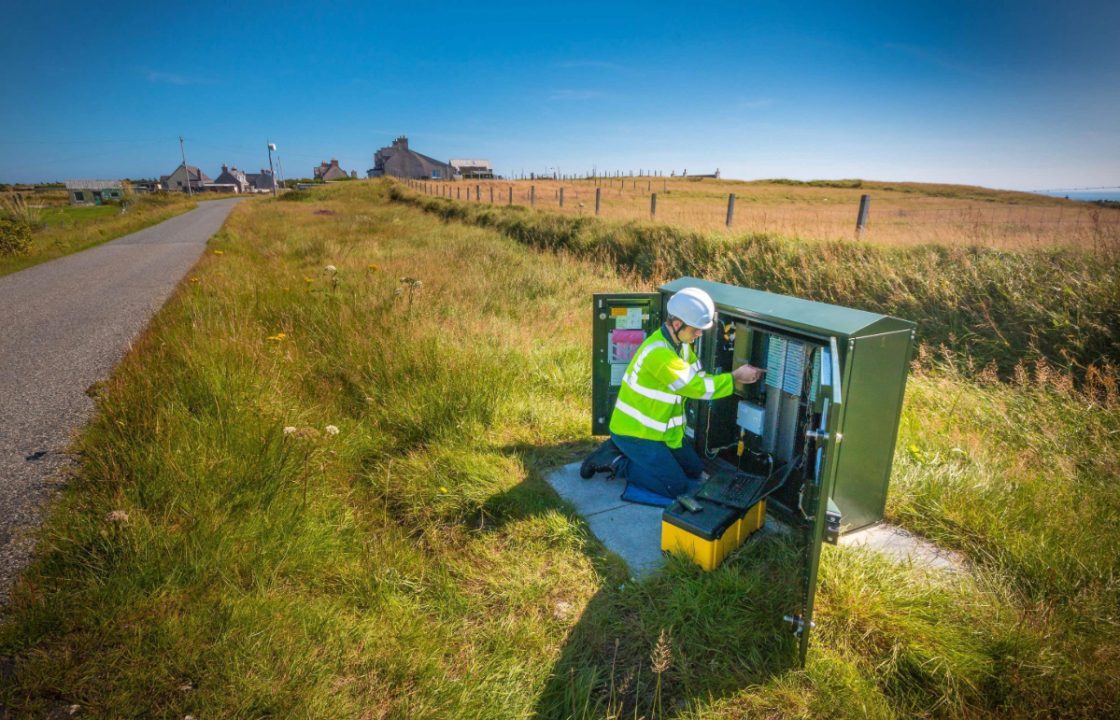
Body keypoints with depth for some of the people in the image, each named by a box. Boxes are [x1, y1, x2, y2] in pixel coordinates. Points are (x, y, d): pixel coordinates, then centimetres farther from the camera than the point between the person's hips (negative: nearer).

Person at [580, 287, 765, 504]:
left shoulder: (679, 342, 1)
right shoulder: (658, 353, -30)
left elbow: (698, 377, 1)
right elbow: (695, 387, -26)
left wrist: (738, 376, -10)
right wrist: (735, 377, -18)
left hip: (659, 429, 10)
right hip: (636, 433, -10)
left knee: (695, 470, 17)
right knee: (676, 487, -8)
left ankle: (622, 451, 16)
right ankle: (616, 462, 1)